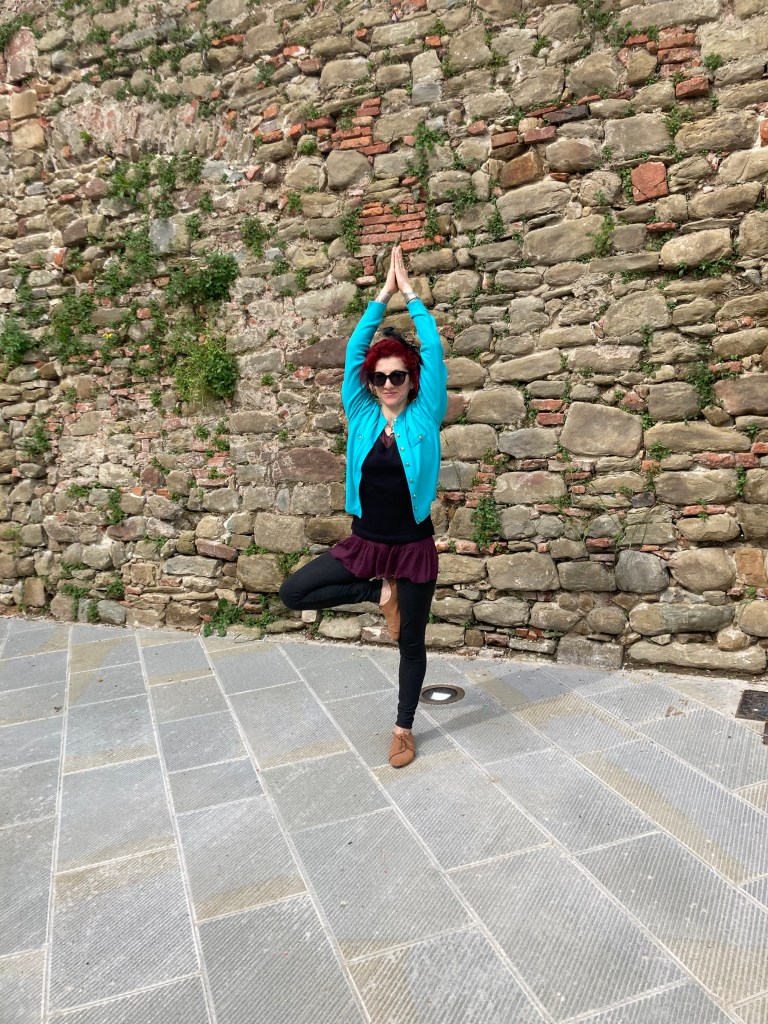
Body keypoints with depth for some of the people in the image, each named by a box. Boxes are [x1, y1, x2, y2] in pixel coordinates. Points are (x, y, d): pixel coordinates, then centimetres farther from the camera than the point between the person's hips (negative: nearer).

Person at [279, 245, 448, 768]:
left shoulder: (425, 417, -5)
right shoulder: (361, 416, 0)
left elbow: (433, 350, -9)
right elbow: (355, 350, -3)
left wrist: (409, 291, -3)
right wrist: (383, 294, -1)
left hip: (414, 546, -2)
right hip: (364, 542, 2)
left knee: (411, 642, 10)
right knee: (292, 593, -8)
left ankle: (404, 729, 32)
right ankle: (379, 592, 9)